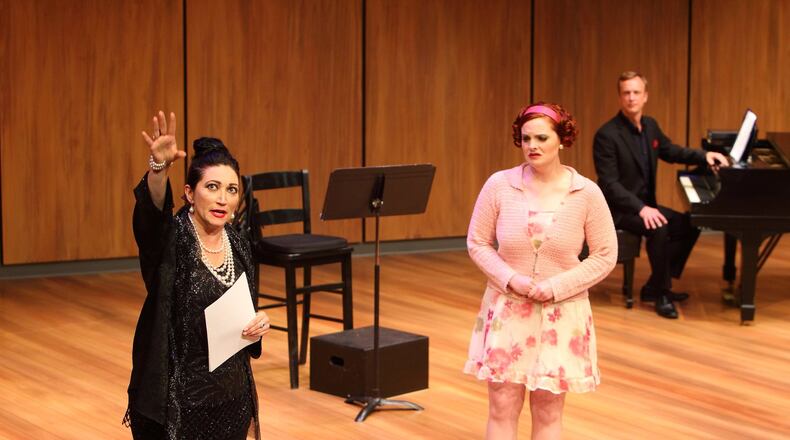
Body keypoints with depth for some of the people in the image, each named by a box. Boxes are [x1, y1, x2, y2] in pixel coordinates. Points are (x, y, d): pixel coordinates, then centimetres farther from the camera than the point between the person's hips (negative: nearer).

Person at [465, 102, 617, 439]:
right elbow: (477, 243, 1)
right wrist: (511, 280, -14)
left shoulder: (586, 193, -7)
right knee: (502, 408, 3)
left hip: (561, 314, 0)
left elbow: (605, 255, -3)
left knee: (548, 413, 6)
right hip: (506, 310, 1)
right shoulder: (499, 185, -5)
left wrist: (557, 287, -14)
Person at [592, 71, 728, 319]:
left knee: (690, 224, 3)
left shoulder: (650, 126, 6)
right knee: (658, 229, -31)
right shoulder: (607, 135, -20)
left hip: (645, 205, 9)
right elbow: (609, 184, -23)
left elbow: (671, 152, 22)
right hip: (619, 209, -9)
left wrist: (704, 156, 5)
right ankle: (661, 293, -13)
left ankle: (654, 287, 8)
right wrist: (641, 209, -32)